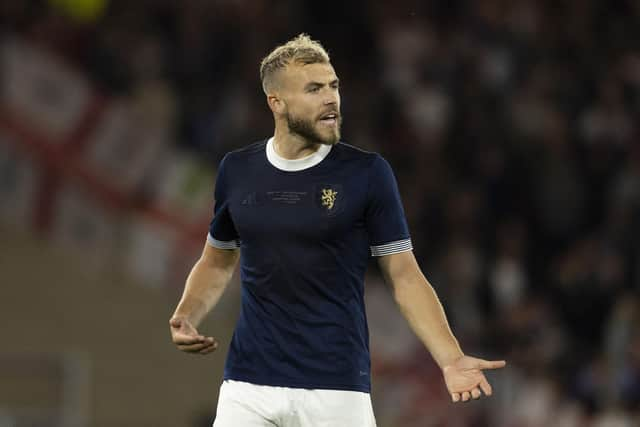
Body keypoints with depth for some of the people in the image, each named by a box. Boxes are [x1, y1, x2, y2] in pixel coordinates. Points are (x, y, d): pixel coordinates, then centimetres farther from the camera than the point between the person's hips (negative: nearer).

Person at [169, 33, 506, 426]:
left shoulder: (367, 173, -4)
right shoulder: (237, 171, 6)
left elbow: (405, 276, -2)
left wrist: (451, 359, -13)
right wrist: (186, 317, 0)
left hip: (336, 389, -3)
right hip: (249, 387, 3)